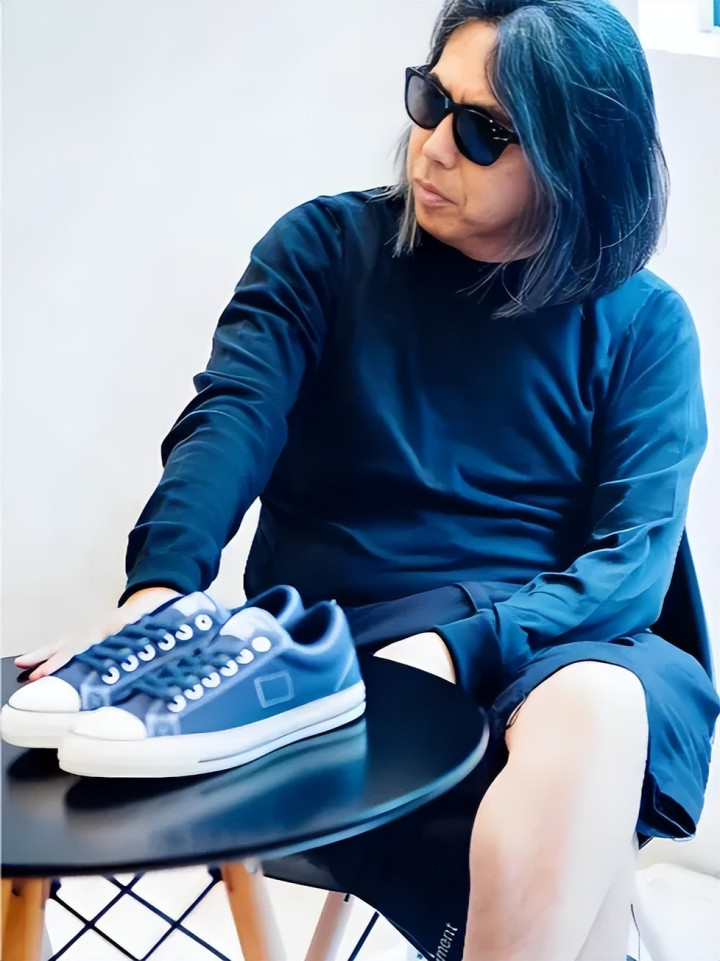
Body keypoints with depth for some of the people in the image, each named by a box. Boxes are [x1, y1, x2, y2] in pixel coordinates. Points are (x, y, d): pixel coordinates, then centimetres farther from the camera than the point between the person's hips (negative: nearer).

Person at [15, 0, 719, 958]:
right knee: (577, 849, -30)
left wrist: (456, 645, -20)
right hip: (335, 653, -1)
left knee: (597, 710, -34)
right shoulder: (328, 247, 7)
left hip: (550, 649, 2)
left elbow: (633, 556, -4)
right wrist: (157, 587, -28)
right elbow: (232, 420, -9)